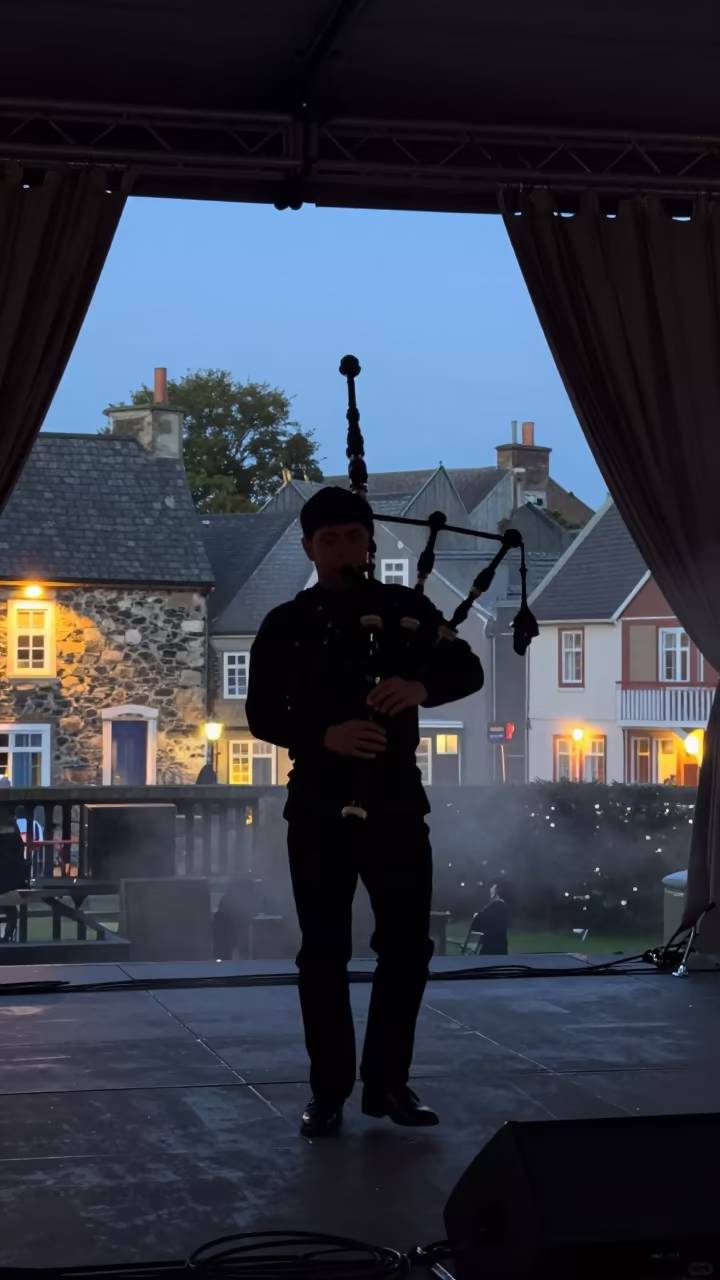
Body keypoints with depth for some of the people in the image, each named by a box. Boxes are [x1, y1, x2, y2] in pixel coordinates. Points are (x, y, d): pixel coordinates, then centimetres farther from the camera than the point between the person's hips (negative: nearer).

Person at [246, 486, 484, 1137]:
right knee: (324, 953, 2)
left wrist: (422, 687, -24)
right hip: (320, 807, -1)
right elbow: (261, 714, -2)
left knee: (408, 944, 3)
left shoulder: (409, 609, 6)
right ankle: (330, 1090, 11)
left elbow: (468, 670, -1)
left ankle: (388, 1081, 16)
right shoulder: (285, 626, 3)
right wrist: (325, 735, -20)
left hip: (396, 803, 1)